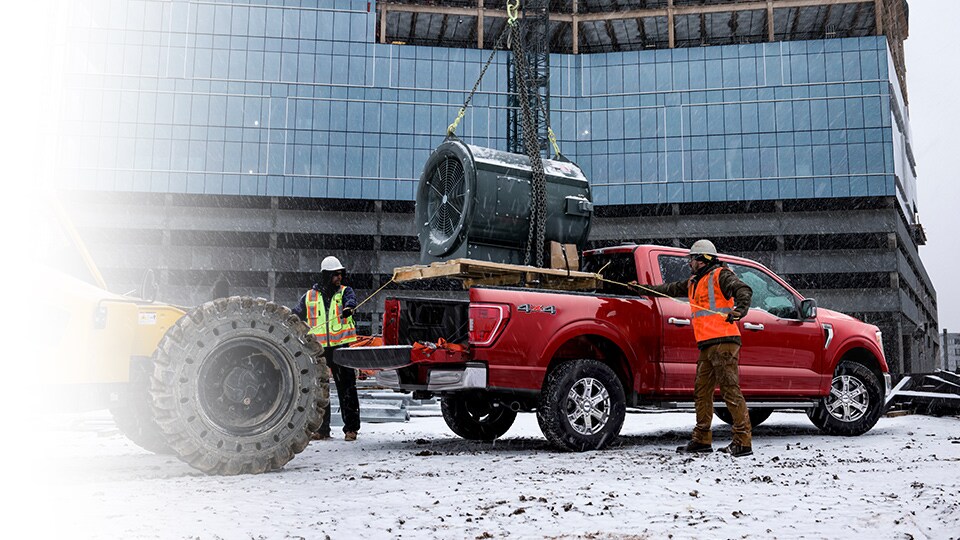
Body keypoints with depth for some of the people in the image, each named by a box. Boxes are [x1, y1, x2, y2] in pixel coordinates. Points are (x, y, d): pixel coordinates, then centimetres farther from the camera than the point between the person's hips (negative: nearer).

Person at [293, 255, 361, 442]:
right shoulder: (310, 296, 10)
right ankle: (321, 429, 16)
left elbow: (351, 299, -18)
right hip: (318, 349, 2)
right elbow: (296, 317, 18)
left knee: (347, 388, -1)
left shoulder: (345, 291, 6)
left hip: (341, 346, -2)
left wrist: (348, 308, -40)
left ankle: (351, 428, 7)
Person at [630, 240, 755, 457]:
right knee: (702, 392, 11)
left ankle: (743, 441, -8)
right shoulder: (694, 283, 23)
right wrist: (643, 289, 40)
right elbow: (670, 289, 35)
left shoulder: (720, 275, -3)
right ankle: (702, 440, 18)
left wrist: (740, 309, -36)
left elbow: (743, 290, -18)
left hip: (723, 343, -9)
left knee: (731, 391, -10)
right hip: (707, 346, 10)